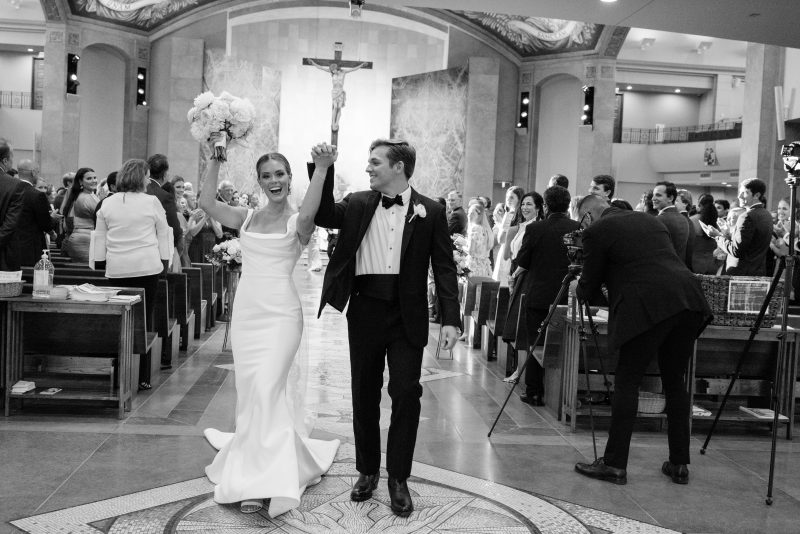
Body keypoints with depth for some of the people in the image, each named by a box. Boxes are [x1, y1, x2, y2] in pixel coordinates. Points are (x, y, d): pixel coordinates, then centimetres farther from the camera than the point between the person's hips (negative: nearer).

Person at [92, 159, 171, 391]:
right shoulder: (152, 202, 0)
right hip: (147, 267, -2)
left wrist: (100, 263, 21)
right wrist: (164, 261, 13)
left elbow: (100, 238, 13)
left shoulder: (107, 203, 8)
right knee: (143, 320, 1)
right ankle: (142, 377, 4)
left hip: (117, 269, 3)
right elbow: (163, 235, 4)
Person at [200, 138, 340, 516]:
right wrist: (216, 158, -5)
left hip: (280, 313, -5)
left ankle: (261, 480, -4)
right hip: (246, 310, 5)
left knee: (266, 389, -13)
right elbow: (207, 202, -2)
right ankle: (254, 477, 25)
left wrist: (321, 169, -38)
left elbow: (308, 213, -26)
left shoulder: (298, 222, -2)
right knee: (249, 392, 10)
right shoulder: (247, 218, 11)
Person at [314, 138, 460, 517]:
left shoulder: (430, 211, 0)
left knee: (406, 394, -2)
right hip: (364, 311, 3)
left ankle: (399, 478, 14)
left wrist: (450, 319, -10)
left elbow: (444, 268, -2)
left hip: (407, 316, -2)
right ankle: (367, 471, 27)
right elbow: (322, 215, -2)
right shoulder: (357, 205, 7)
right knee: (364, 395, 11)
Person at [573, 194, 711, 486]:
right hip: (688, 301, 7)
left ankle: (614, 464, 4)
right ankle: (679, 464, 19)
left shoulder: (597, 231, 4)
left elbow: (589, 285, 9)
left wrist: (579, 292, 32)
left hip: (649, 306, -7)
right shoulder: (649, 220, 25)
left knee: (626, 382, 2)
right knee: (675, 383, 15)